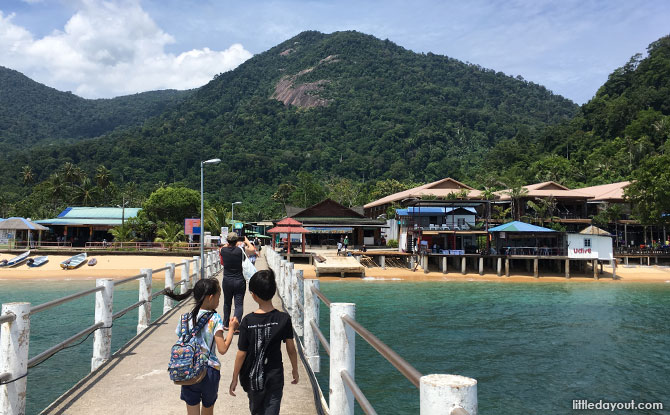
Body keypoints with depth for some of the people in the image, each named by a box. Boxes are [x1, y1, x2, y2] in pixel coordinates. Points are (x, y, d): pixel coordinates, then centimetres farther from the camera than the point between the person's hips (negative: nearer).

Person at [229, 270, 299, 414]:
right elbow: (291, 348, -5)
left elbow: (241, 353, -10)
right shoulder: (283, 319, -12)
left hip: (252, 377, 1)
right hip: (274, 377, -1)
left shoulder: (247, 321, -15)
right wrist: (295, 369, 12)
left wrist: (234, 379, 2)